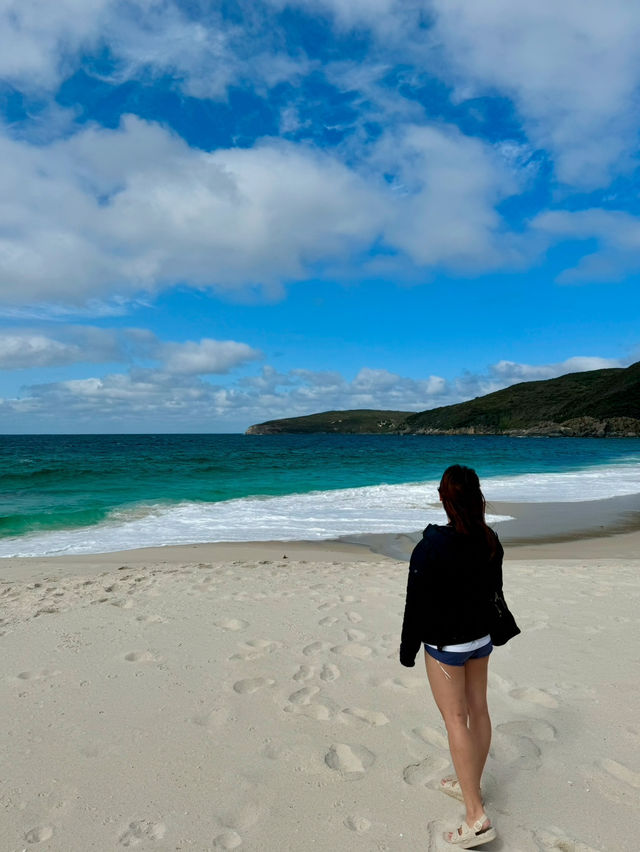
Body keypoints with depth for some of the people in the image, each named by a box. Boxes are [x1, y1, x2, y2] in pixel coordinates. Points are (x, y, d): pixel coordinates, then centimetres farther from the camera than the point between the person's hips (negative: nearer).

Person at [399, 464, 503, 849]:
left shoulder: (430, 548, -25)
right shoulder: (491, 542, -7)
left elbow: (417, 605, -18)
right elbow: (494, 591, 7)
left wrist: (408, 649, -5)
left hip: (445, 645, -6)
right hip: (481, 638, 6)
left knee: (456, 719, 2)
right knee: (479, 710, 17)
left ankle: (477, 817, 5)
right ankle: (471, 785, 36)